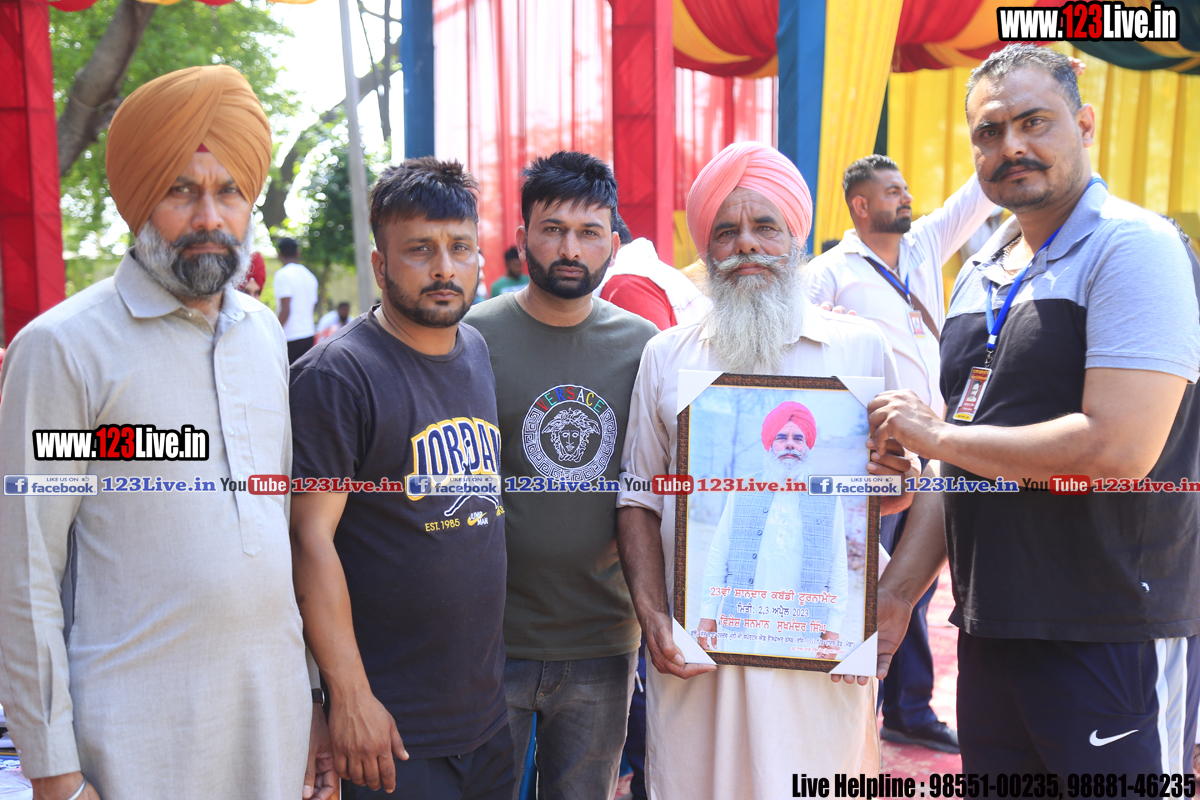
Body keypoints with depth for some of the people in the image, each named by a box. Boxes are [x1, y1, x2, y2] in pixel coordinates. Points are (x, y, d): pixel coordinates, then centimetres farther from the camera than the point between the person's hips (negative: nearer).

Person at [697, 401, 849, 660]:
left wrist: (833, 629, -1)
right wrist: (707, 616, 1)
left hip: (802, 636, 0)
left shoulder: (829, 501, 7)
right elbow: (718, 558, 8)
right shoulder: (742, 494, 9)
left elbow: (838, 570, 6)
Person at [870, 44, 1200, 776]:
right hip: (990, 630, 7)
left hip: (1114, 636, -7)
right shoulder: (979, 276, 12)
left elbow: (1118, 449, -23)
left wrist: (938, 435, -13)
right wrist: (898, 591, 8)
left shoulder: (1133, 245, -11)